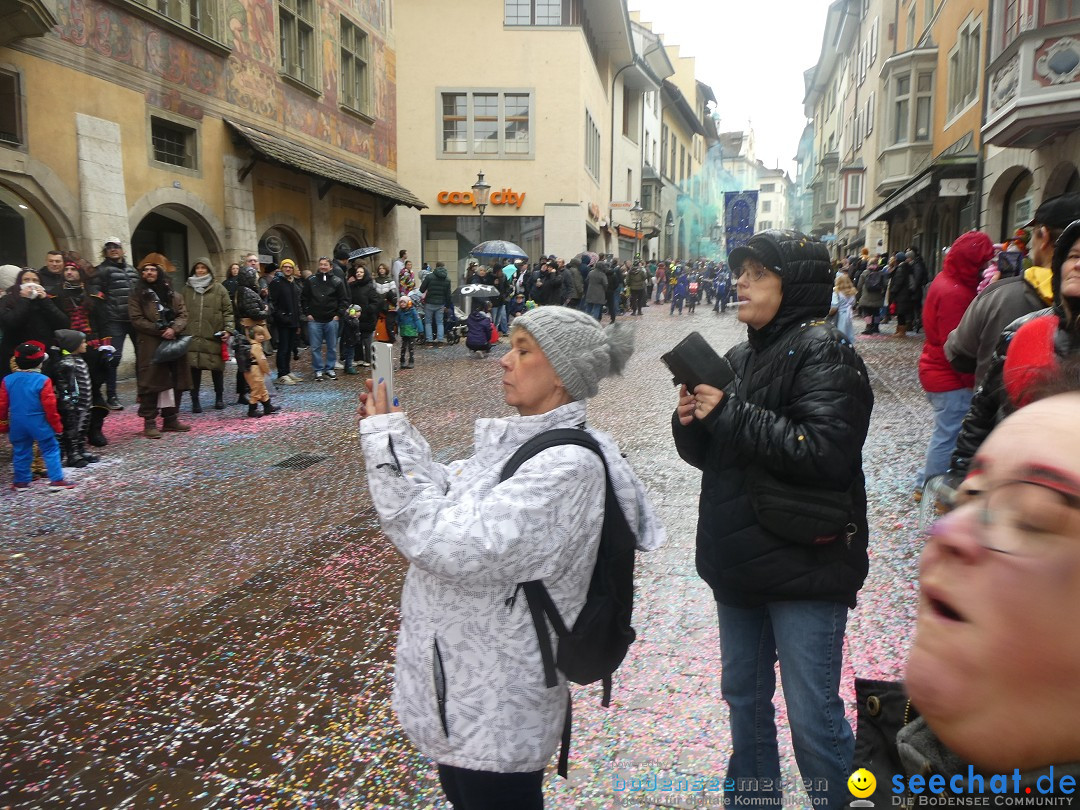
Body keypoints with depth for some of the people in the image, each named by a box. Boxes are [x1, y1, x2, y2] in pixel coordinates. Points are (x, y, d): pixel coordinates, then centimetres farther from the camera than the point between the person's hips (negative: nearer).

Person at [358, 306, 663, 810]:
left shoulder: (567, 466, -28)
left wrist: (386, 442, -26)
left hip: (494, 713, -8)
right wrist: (392, 432, -1)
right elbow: (447, 499, 8)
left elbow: (450, 544, -33)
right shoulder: (519, 440, 1)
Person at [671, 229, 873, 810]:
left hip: (805, 566, -8)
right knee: (743, 697, 21)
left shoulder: (823, 352, -11)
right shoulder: (741, 357, 12)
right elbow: (709, 454, 15)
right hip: (738, 561, 8)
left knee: (813, 718, 2)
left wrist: (731, 412, -22)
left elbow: (825, 452, -25)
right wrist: (691, 421, -6)